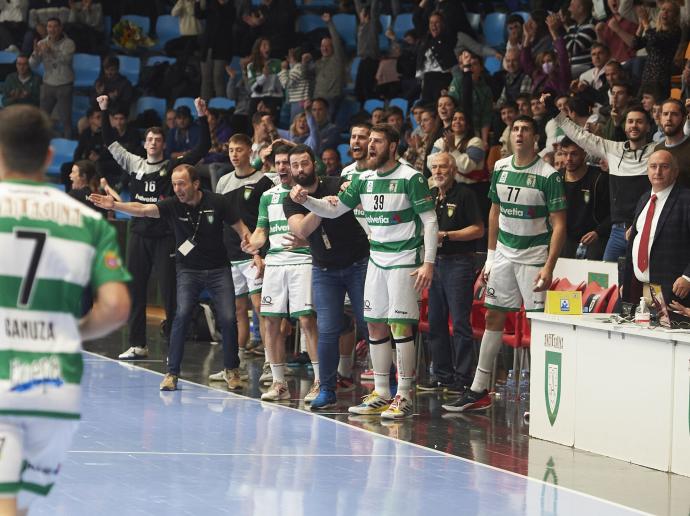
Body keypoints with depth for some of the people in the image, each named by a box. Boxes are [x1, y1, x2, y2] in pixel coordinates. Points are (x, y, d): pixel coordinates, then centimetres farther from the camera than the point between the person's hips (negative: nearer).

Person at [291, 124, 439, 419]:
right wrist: (305, 200, -2)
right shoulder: (363, 179, 10)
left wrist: (428, 263, -15)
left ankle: (403, 397, -6)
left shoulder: (410, 178, -9)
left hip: (404, 260, -7)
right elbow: (333, 210, 15)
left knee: (400, 326, -9)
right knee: (375, 325, 7)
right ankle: (381, 394, 16)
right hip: (376, 259, 7)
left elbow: (430, 221, -9)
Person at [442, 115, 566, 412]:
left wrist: (548, 267, -19)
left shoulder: (548, 175, -11)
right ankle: (479, 391, 13)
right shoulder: (500, 168, 6)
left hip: (534, 254, -6)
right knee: (493, 317, 8)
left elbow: (559, 224, -12)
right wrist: (490, 256, 14)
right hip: (503, 252, 6)